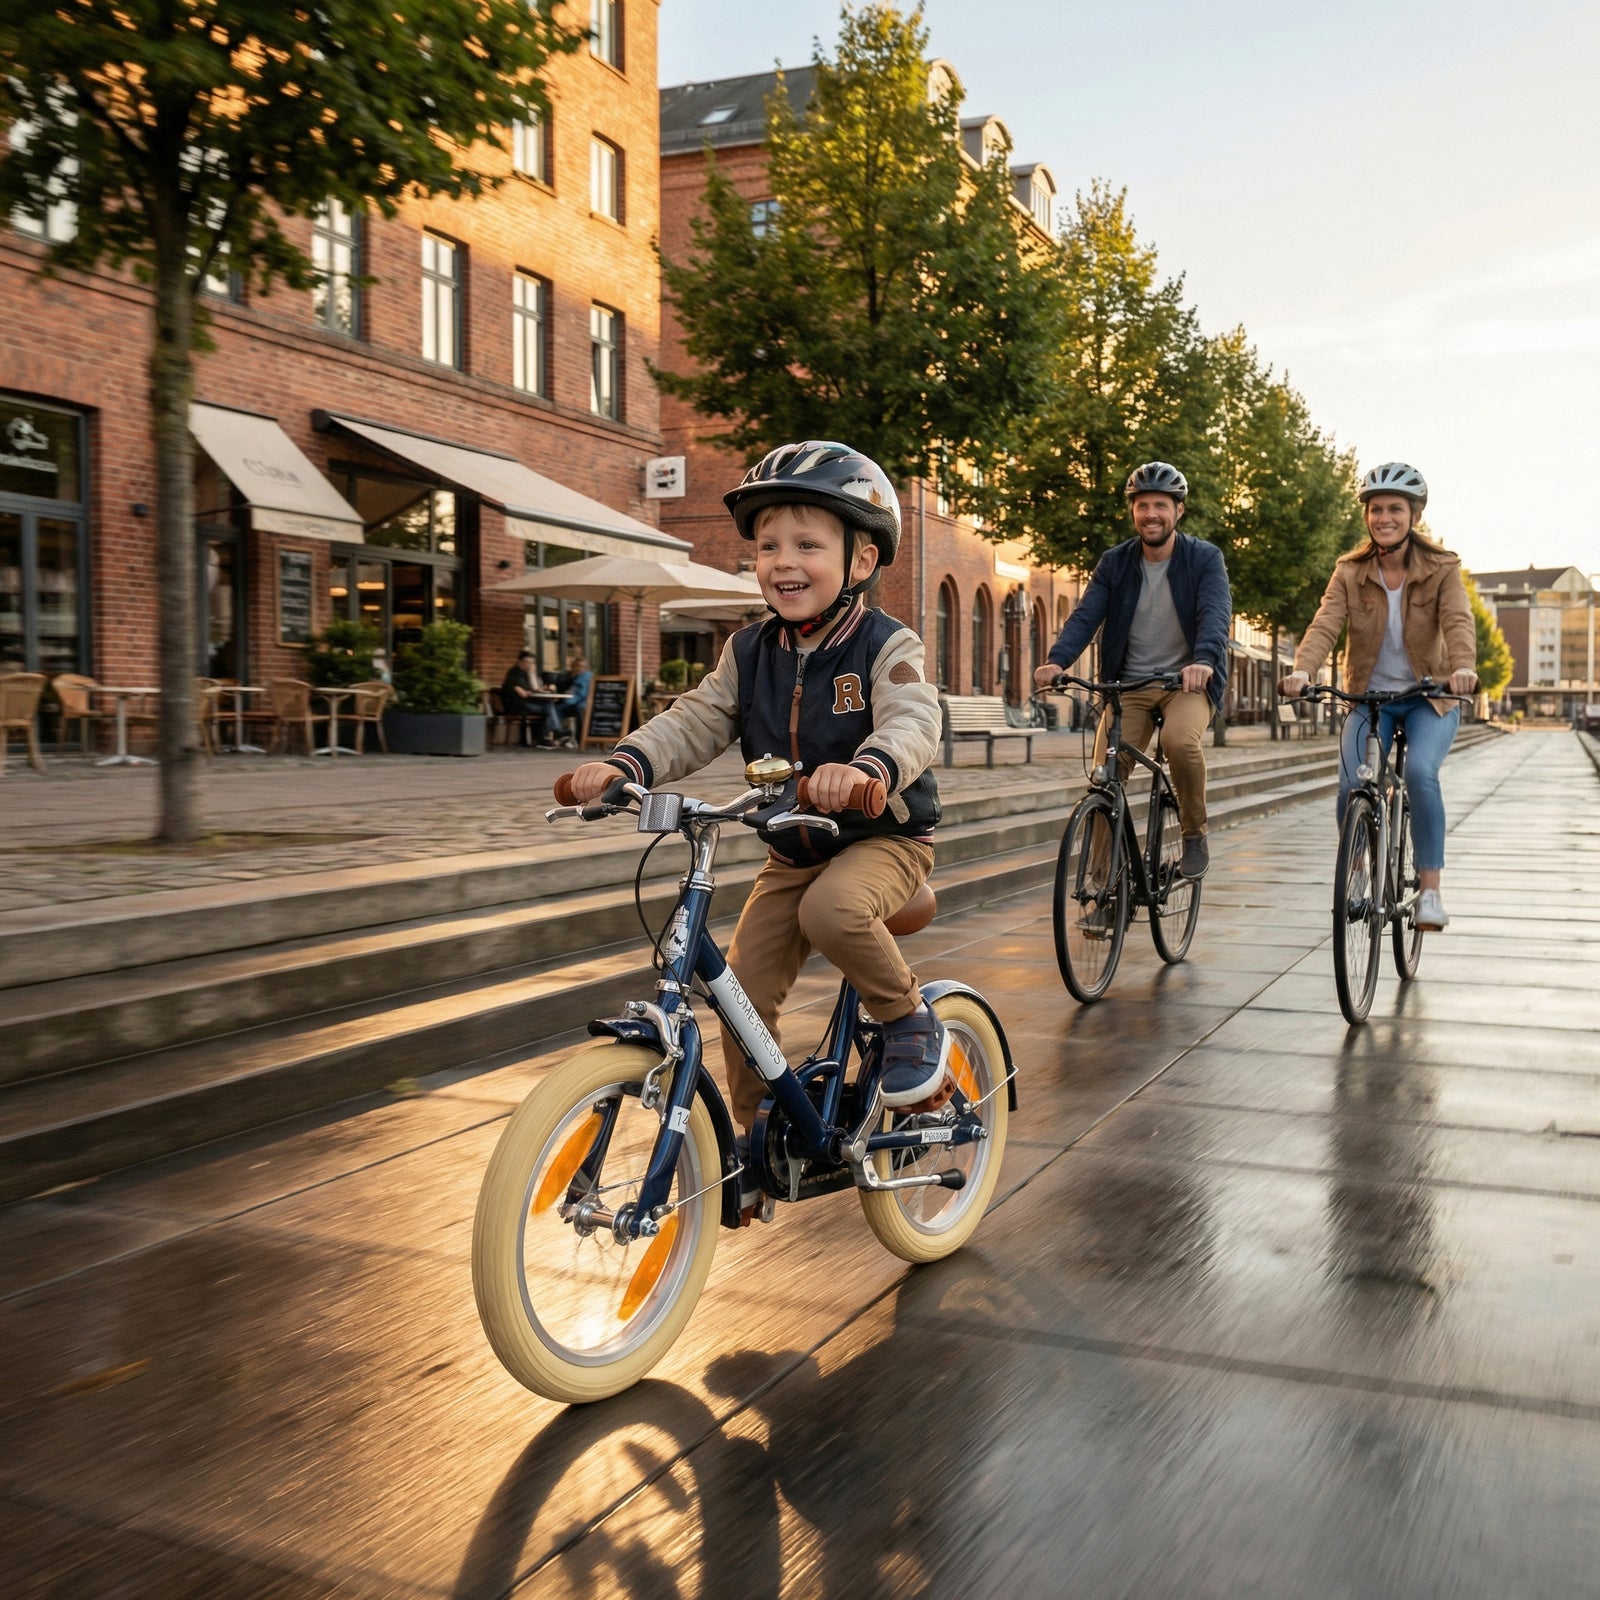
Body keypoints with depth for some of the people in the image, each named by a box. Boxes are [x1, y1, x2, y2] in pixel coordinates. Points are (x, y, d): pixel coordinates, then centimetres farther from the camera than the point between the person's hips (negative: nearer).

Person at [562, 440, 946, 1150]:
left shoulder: (885, 647, -14)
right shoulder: (749, 652, 1)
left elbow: (913, 723, -30)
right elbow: (694, 721, -6)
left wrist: (864, 767, -54)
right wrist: (623, 763, -26)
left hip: (883, 837, -5)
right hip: (791, 852, 5)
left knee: (832, 908, -37)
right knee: (743, 991, -2)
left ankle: (910, 1019, -9)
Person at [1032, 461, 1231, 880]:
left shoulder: (1204, 558, -4)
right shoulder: (1114, 563, 3)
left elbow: (1215, 614, -20)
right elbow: (1085, 616, -8)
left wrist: (1204, 661, -42)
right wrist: (1057, 661, -28)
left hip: (1188, 680, -2)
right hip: (1129, 684, 2)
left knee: (1180, 739, -34)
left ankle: (1195, 833, -9)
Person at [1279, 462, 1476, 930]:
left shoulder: (1442, 569, -8)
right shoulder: (1350, 572, -5)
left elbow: (1458, 621, -25)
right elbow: (1324, 624, -20)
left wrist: (1463, 666, -47)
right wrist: (1302, 670, -41)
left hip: (1429, 698, -1)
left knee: (1420, 772, -29)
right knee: (1350, 785, -19)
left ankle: (1430, 887, -19)